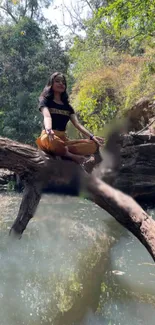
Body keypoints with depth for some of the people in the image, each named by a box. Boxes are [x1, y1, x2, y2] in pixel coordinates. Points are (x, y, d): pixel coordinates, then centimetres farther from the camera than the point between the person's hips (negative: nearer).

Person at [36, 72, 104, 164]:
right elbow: (47, 116, -17)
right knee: (51, 140, -44)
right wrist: (49, 130, -41)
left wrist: (92, 136, -12)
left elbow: (77, 124, 6)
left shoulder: (67, 106, 21)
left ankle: (61, 150, -27)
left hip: (64, 139, 5)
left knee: (93, 144, -16)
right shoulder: (45, 101, 6)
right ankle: (71, 156, -21)